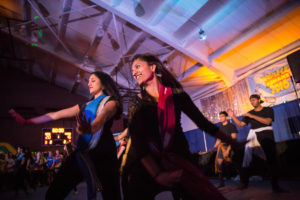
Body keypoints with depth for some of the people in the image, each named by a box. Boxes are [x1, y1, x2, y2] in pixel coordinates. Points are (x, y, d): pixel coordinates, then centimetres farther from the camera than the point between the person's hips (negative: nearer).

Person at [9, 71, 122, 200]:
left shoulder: (110, 101, 3)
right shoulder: (85, 106, 22)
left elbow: (103, 116, -21)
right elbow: (56, 115, 22)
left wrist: (91, 127, -43)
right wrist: (26, 121, 19)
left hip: (102, 153, -6)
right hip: (81, 153, 6)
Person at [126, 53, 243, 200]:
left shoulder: (175, 94, 2)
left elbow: (202, 122, 6)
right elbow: (137, 143, -10)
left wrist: (234, 143, 6)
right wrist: (157, 175, -20)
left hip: (179, 161, 0)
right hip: (148, 167, 0)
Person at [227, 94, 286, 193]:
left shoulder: (268, 109, 8)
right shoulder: (249, 113, 15)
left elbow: (267, 121, -10)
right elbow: (240, 124, 9)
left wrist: (252, 116, -13)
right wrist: (233, 116, -4)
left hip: (266, 134, -2)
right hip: (253, 135, 2)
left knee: (271, 159, -4)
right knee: (246, 159, -6)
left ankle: (275, 186, 6)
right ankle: (244, 183, 2)